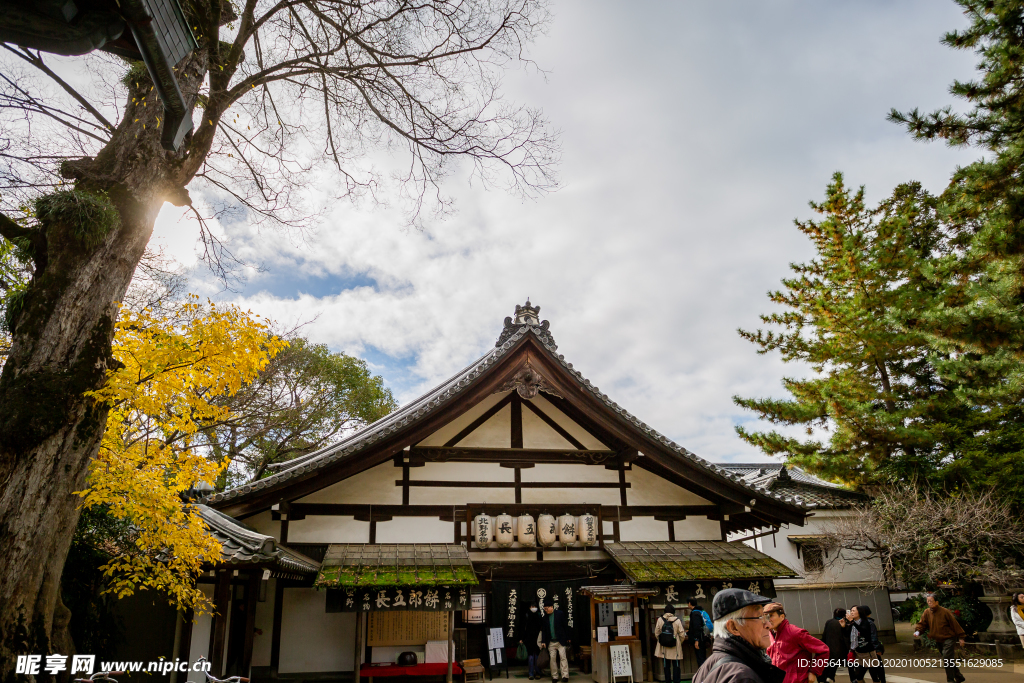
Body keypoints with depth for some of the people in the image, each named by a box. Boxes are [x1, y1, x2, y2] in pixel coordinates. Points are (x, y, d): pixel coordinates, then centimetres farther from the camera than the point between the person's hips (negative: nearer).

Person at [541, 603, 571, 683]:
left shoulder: (560, 613, -2)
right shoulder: (545, 617, 9)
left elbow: (566, 626, -2)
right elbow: (543, 630, 11)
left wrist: (568, 638, -5)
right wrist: (543, 641, 4)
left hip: (561, 641, -3)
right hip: (551, 642, 4)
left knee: (563, 657, -7)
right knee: (552, 658, 2)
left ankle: (565, 676, -6)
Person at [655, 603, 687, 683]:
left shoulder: (660, 620, -5)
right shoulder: (677, 620, -10)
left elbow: (656, 634, -1)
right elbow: (682, 635, -7)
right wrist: (679, 643, 10)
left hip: (664, 649, 2)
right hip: (675, 649, -2)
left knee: (666, 666, 12)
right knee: (676, 666, 9)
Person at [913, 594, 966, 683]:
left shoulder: (945, 612, -14)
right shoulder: (927, 612, 1)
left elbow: (955, 624, -8)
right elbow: (922, 623, 2)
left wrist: (960, 637, -5)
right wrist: (917, 631, -18)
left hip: (948, 639, -6)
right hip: (938, 641, 6)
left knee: (946, 659, -15)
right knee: (950, 660, 17)